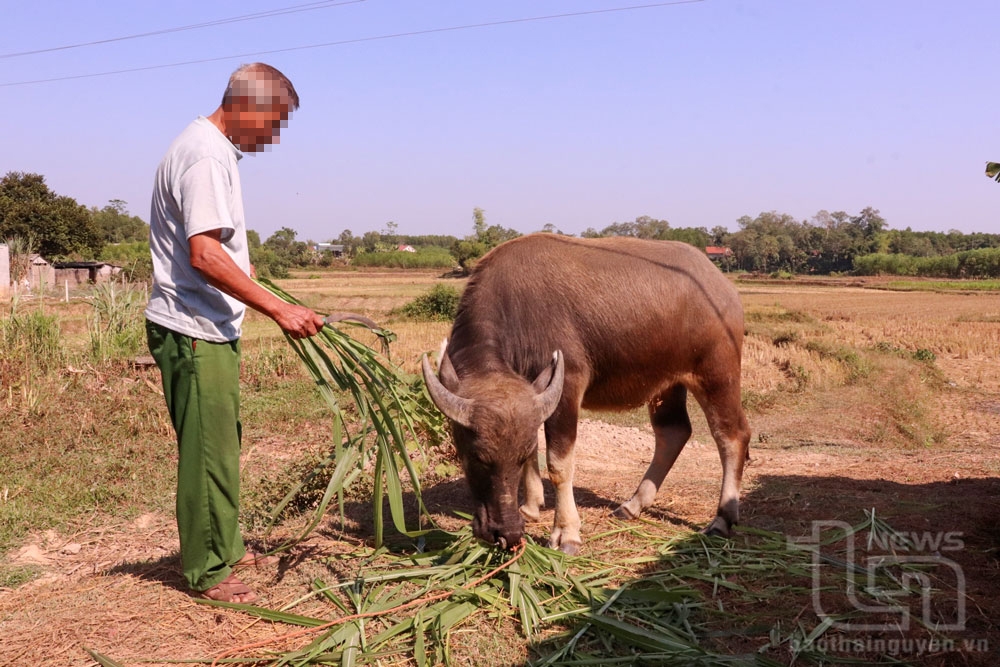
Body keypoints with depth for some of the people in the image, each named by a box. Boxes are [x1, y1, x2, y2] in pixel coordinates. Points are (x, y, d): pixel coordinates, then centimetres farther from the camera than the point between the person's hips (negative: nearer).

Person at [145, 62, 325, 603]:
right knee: (207, 451, -2)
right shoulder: (205, 157, -18)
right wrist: (278, 309, -27)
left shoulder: (216, 150, 14)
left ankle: (225, 549, 31)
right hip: (194, 331, -10)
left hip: (210, 329, 10)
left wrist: (241, 266, 20)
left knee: (221, 445, 18)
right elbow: (203, 254, -27)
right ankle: (208, 572, 9)